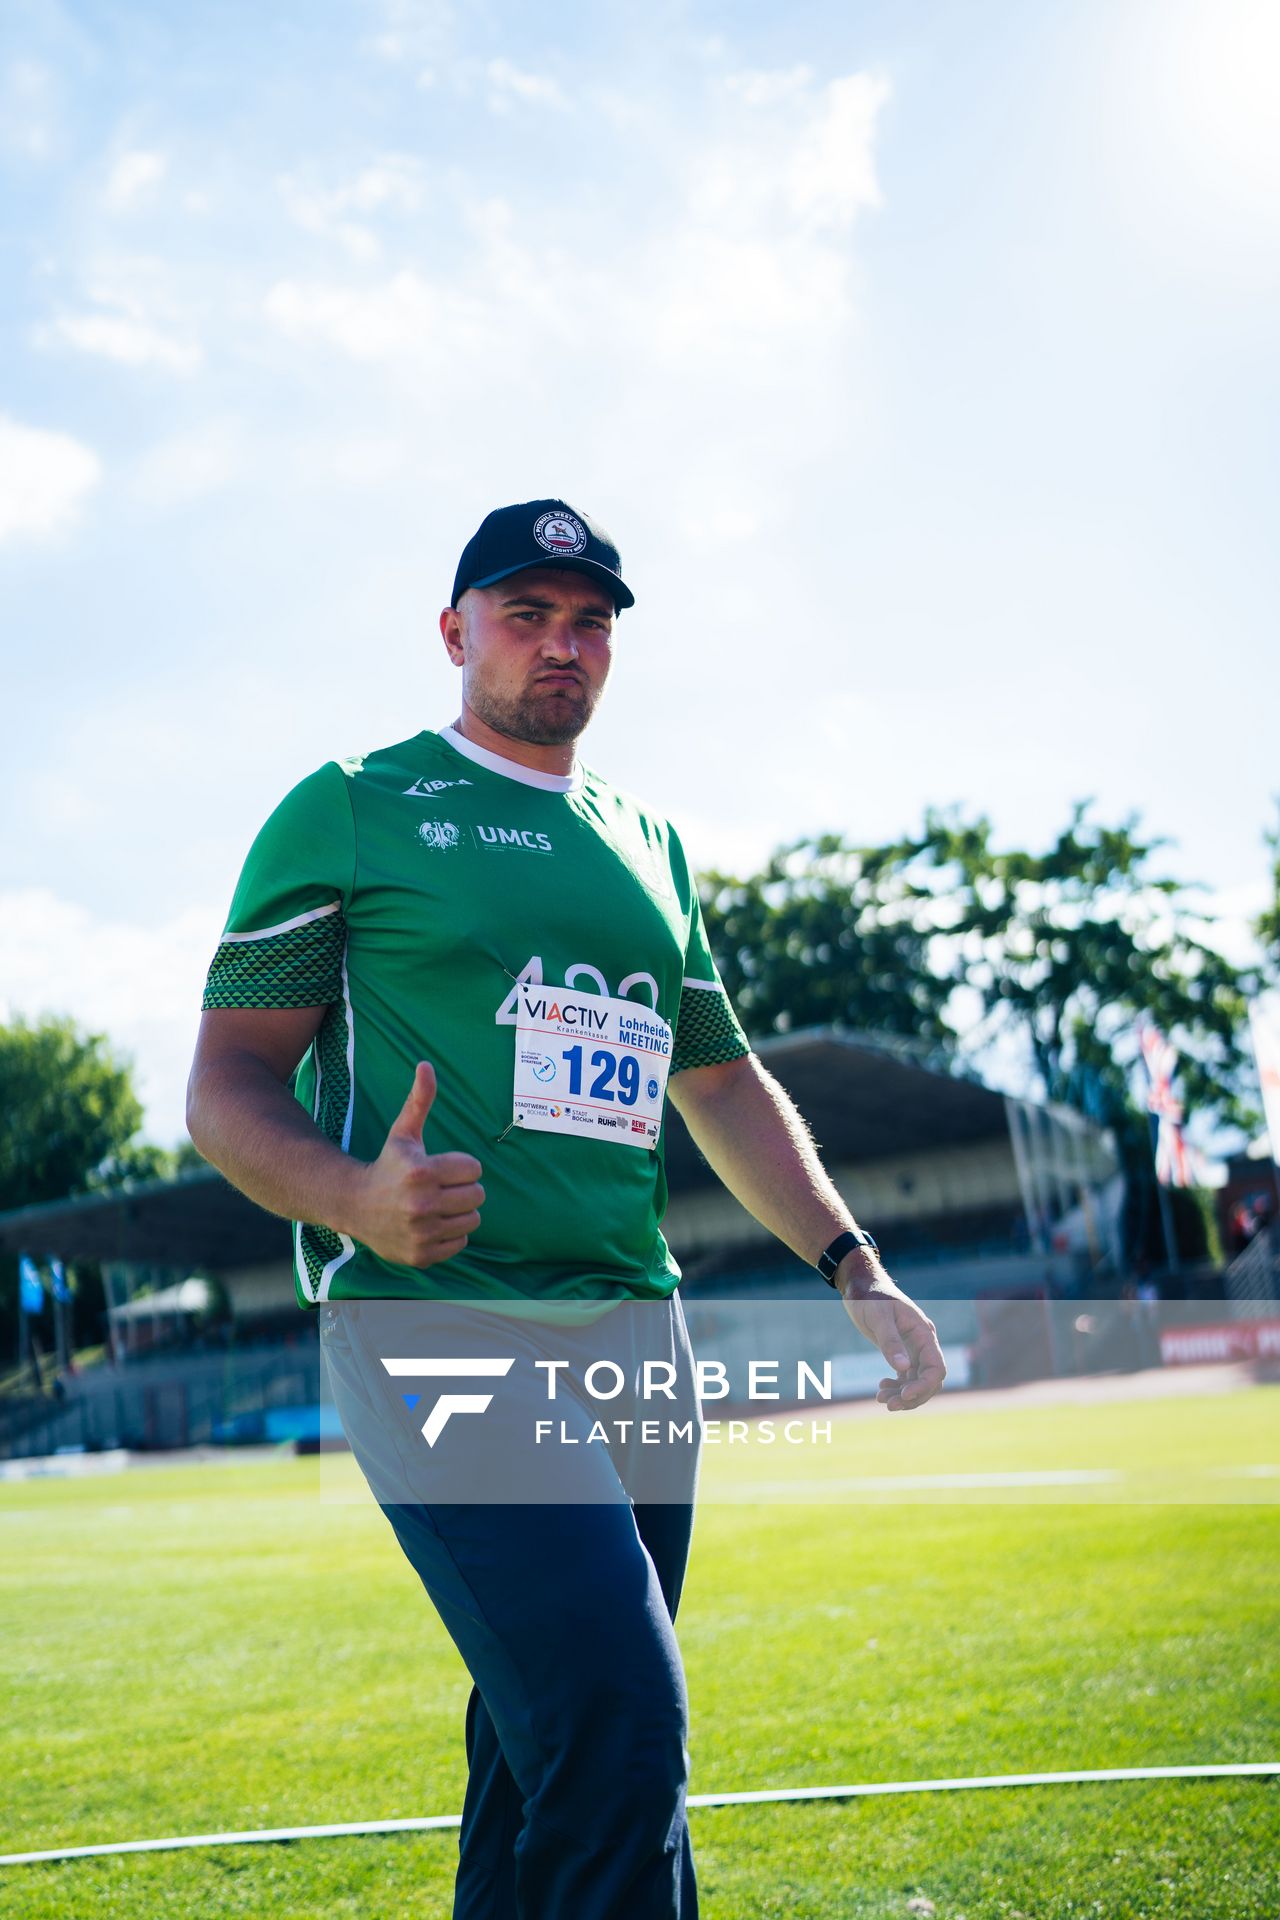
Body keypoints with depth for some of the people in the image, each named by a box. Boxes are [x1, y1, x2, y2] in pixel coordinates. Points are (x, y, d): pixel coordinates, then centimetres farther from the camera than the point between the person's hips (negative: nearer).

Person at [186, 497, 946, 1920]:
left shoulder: (650, 844, 21)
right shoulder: (350, 811, 3)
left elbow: (723, 1082, 25)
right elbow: (227, 1087, -2)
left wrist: (850, 1265, 13)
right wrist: (357, 1198, -23)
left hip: (635, 1327, 6)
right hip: (439, 1321, -6)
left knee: (550, 1754, 10)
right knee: (619, 1738, -20)